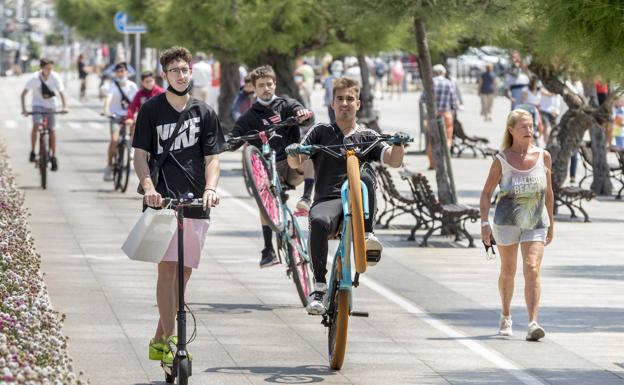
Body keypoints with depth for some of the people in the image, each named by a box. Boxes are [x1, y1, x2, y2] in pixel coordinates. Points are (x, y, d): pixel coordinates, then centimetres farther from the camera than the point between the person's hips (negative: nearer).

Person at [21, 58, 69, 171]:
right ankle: (32, 152, -12)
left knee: (52, 130, 2)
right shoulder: (35, 78, -21)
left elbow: (61, 92, -17)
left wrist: (64, 106, -32)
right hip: (38, 104, -2)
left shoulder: (55, 77, -18)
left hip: (50, 105, 2)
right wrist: (24, 109, -29)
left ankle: (53, 157, 15)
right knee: (36, 124, -25)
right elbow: (23, 94, -19)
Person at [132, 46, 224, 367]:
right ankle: (170, 339, -14)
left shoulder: (204, 113, 10)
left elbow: (212, 158, 8)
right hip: (162, 200, -3)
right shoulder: (151, 110, 4)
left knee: (183, 272, 6)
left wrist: (210, 189, -11)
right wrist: (149, 188, -17)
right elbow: (140, 155, 1)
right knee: (167, 268, -14)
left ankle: (159, 340, 19)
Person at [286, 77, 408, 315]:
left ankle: (366, 234, -33)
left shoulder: (367, 137, 17)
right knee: (319, 223, -36)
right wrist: (293, 153, -19)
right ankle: (319, 287, -30)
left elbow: (393, 161, 1)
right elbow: (296, 163, 5)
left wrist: (398, 144, -22)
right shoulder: (321, 132, 16)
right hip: (328, 200, 0)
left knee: (365, 172, -33)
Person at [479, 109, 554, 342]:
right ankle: (506, 316, 36)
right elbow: (487, 193, 1)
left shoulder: (543, 157, 2)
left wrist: (551, 223, 15)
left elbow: (548, 192, 12)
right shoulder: (501, 160, -4)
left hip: (536, 222, 0)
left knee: (532, 270, -15)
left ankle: (533, 323, -21)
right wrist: (484, 223, -9)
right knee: (508, 271, 13)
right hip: (508, 220, 0)